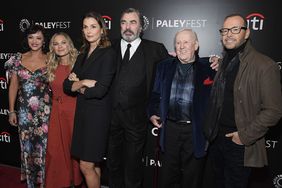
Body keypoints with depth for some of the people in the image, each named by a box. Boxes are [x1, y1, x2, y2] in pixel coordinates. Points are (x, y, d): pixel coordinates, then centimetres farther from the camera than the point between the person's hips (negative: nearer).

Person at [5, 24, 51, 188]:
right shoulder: (18, 59, 5)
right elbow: (13, 86, 7)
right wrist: (12, 111, 5)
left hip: (45, 111, -2)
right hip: (24, 111, 2)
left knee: (43, 146, 2)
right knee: (27, 147, 10)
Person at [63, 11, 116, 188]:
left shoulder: (108, 53, -11)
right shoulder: (82, 55, 12)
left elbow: (100, 90, -19)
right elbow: (67, 84, 6)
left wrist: (78, 85, -3)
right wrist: (83, 83, -13)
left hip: (98, 113, -7)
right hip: (82, 111, 7)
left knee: (86, 165, 0)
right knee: (93, 163, 15)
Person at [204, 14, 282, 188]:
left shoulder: (265, 66, -15)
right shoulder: (224, 62, 8)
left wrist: (246, 136, -16)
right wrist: (210, 131, 5)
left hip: (239, 144, -6)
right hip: (216, 139, 6)